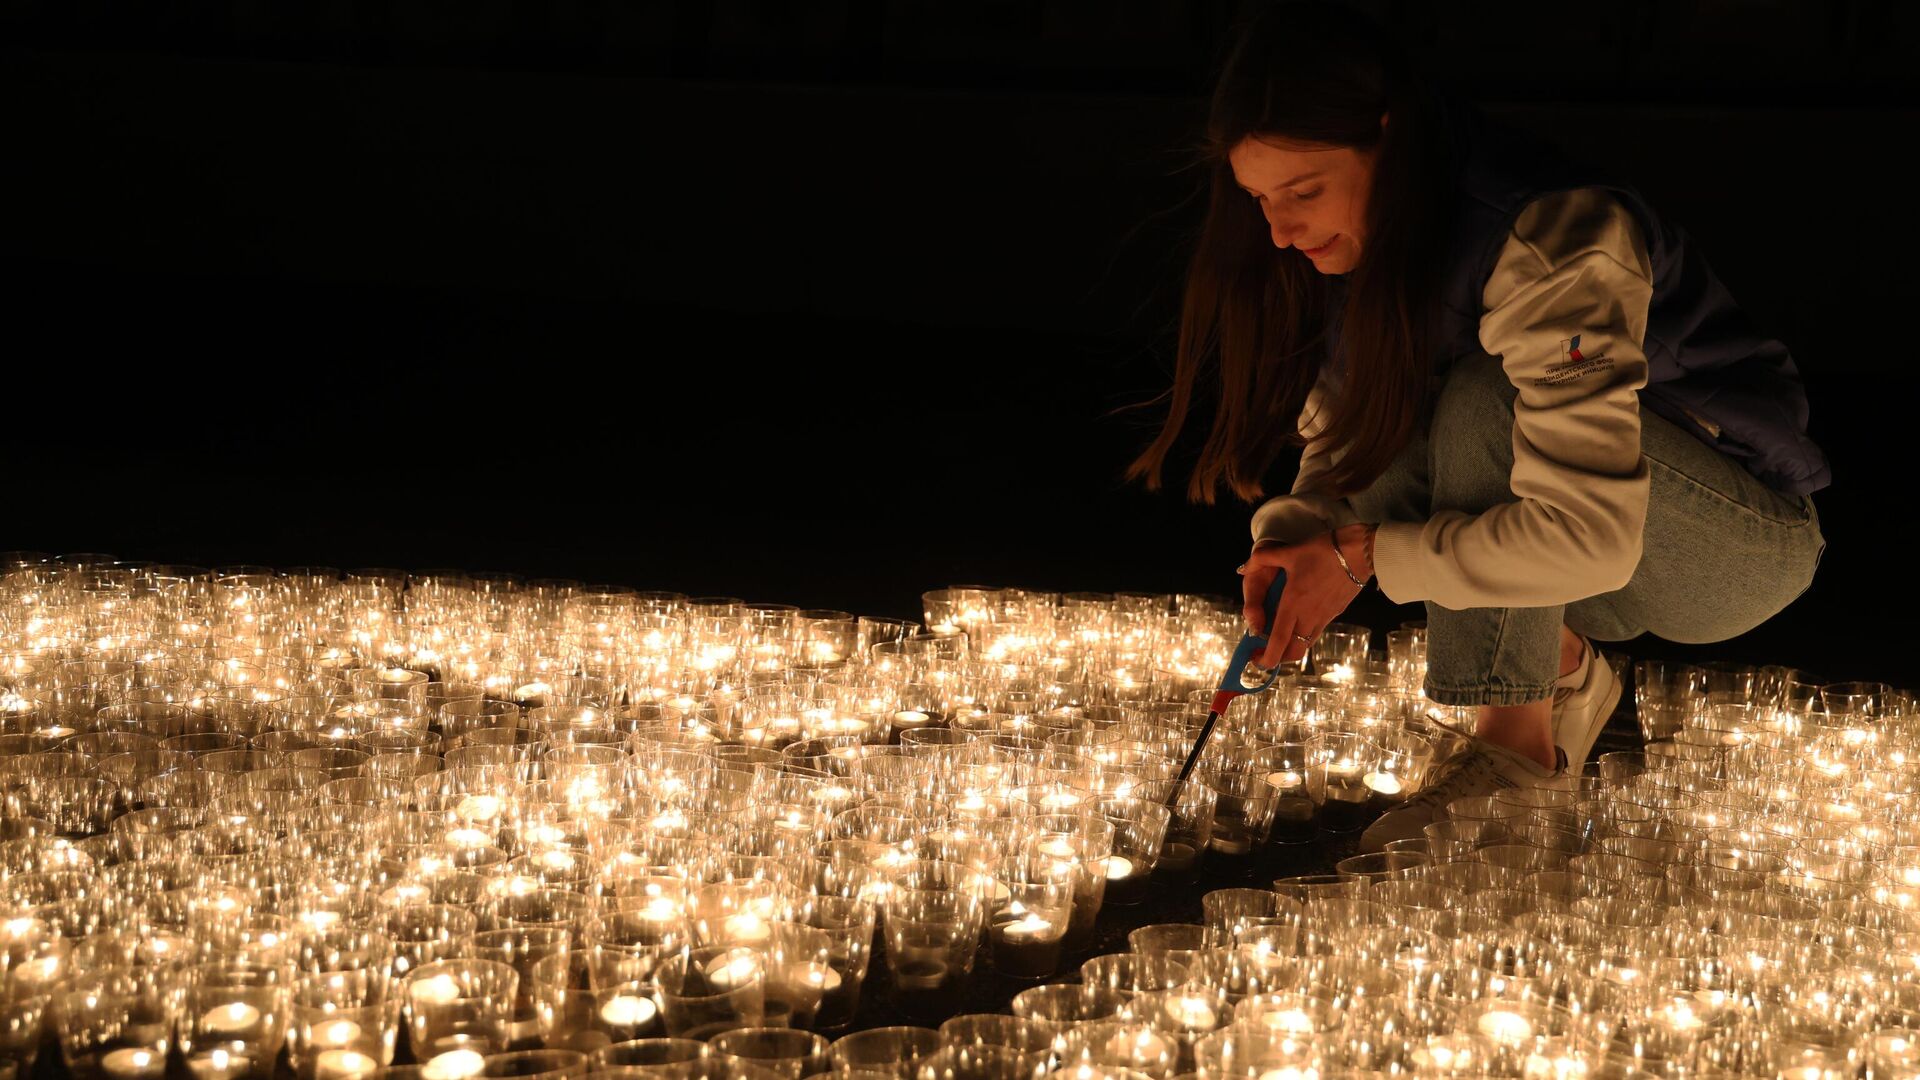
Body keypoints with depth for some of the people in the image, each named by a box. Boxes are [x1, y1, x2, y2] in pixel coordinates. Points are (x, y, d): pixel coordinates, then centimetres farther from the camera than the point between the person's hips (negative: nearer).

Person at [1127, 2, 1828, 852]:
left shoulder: (1553, 240, -30)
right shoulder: (1367, 249, -5)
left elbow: (1591, 536, -37)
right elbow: (1337, 450, 1)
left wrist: (1362, 556, -30)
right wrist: (1292, 538, -22)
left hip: (1752, 538, -7)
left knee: (1486, 401, -31)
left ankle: (1515, 747, -20)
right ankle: (1568, 675, 1)